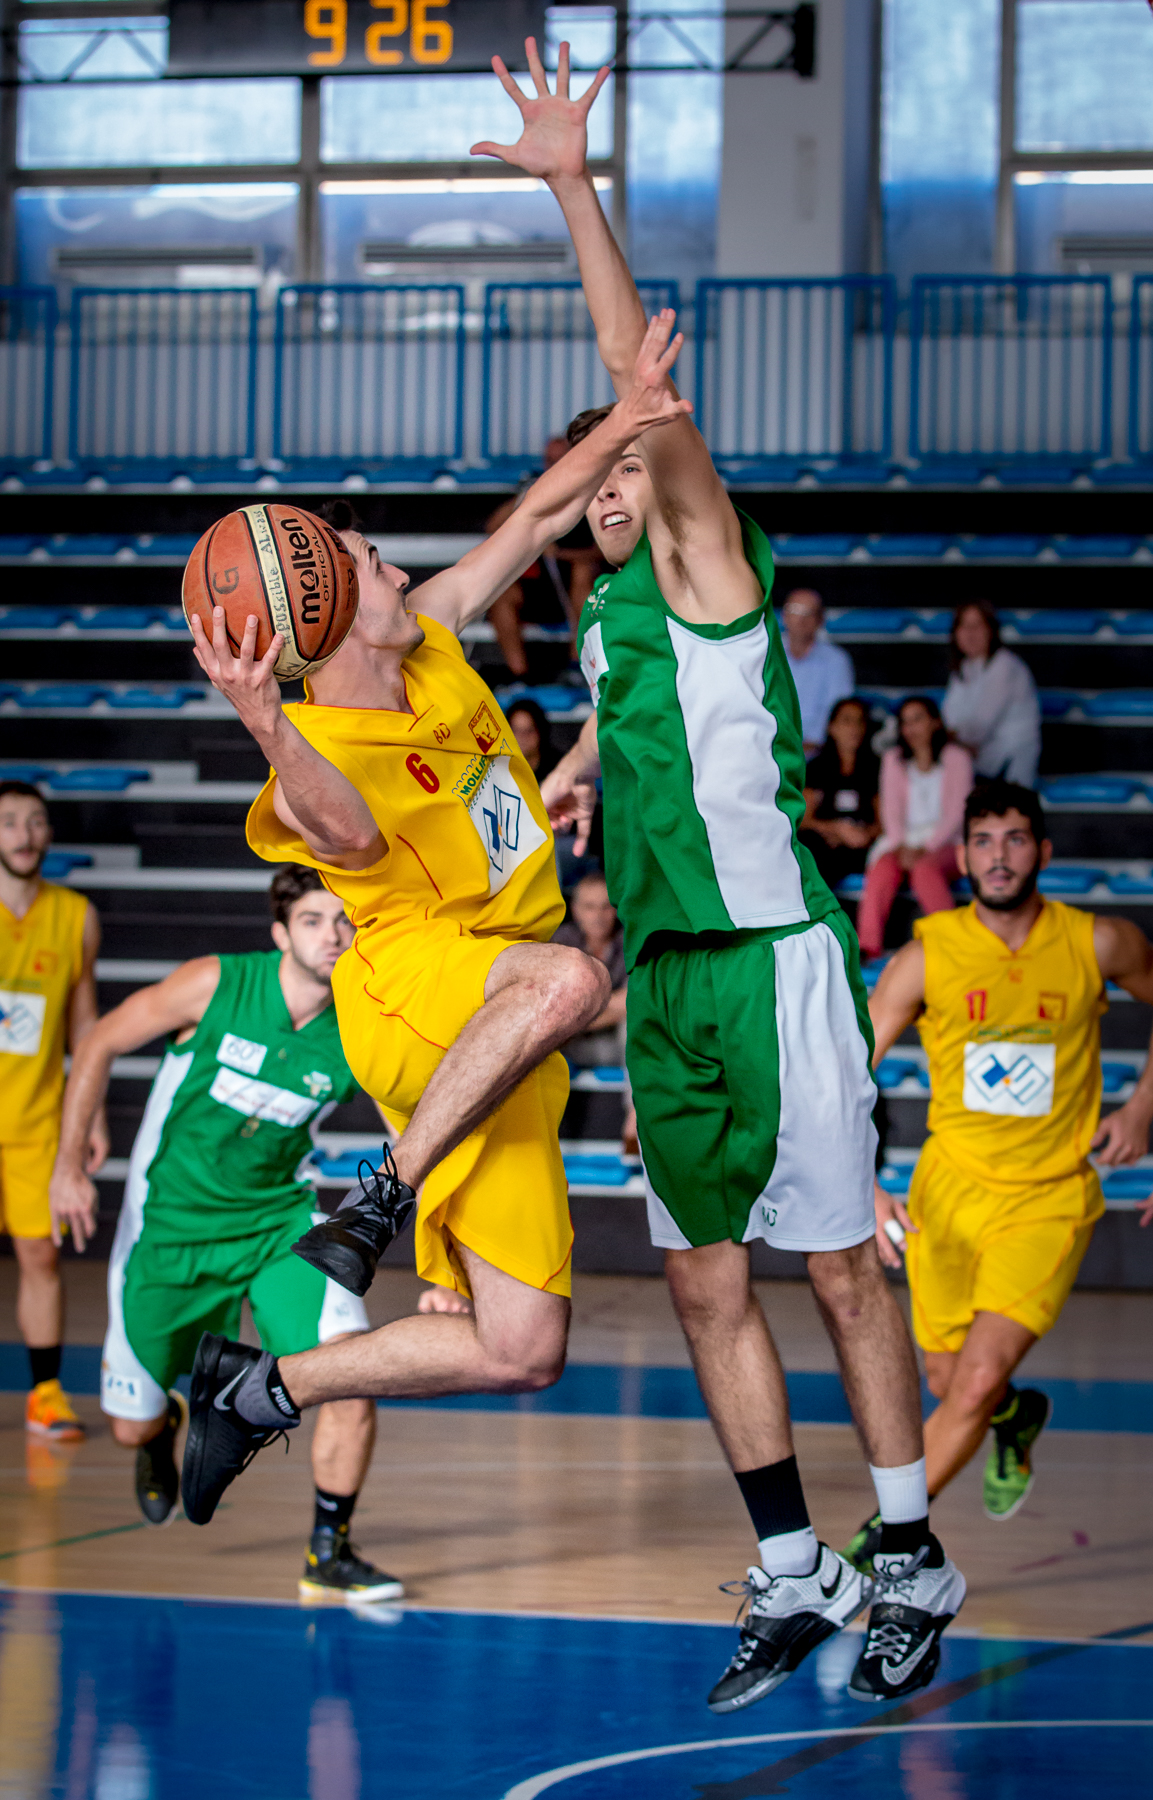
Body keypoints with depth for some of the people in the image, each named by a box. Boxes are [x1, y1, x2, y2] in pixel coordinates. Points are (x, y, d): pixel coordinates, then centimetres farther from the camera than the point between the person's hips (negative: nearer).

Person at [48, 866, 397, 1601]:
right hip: (168, 1226, -1)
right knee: (132, 1427, 9)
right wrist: (70, 1164, -9)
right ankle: (164, 1424, 49)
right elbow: (100, 1046, -6)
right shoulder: (216, 985, -18)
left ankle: (329, 1553, -4)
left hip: (278, 1220, 1)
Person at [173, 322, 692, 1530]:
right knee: (568, 976, -43)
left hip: (501, 1067, 7)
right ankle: (384, 1200, -28)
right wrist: (269, 727, -62)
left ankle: (259, 1389, 14)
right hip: (412, 998, -7)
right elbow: (348, 829, -44)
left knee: (521, 1354, 1)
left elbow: (536, 522, 12)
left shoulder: (433, 648, 4)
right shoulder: (323, 756, -19)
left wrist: (624, 424, -1)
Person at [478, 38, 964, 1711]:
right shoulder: (605, 612, 15)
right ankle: (794, 1579, 15)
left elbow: (651, 391, -18)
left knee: (841, 1266, -2)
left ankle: (912, 1564, 7)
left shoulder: (706, 569, -6)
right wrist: (583, 763, 16)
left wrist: (578, 189, -23)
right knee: (708, 1280, 7)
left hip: (773, 960, -8)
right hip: (667, 975, 8)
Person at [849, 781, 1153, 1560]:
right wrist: (866, 1191, -23)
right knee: (948, 1381, 13)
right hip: (951, 1188, 2)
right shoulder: (929, 955, -10)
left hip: (1049, 1200, -2)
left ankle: (889, 1534, -1)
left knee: (979, 1381, -17)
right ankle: (1020, 1417, 48)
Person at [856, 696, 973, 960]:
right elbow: (891, 809, 9)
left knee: (924, 870, -37)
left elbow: (955, 813, -1)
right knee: (882, 870, -32)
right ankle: (866, 946, -41)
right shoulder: (894, 758, 17)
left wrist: (924, 849, -15)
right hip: (903, 839, 2)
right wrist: (901, 847, -11)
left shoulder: (956, 758, 7)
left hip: (943, 842, -2)